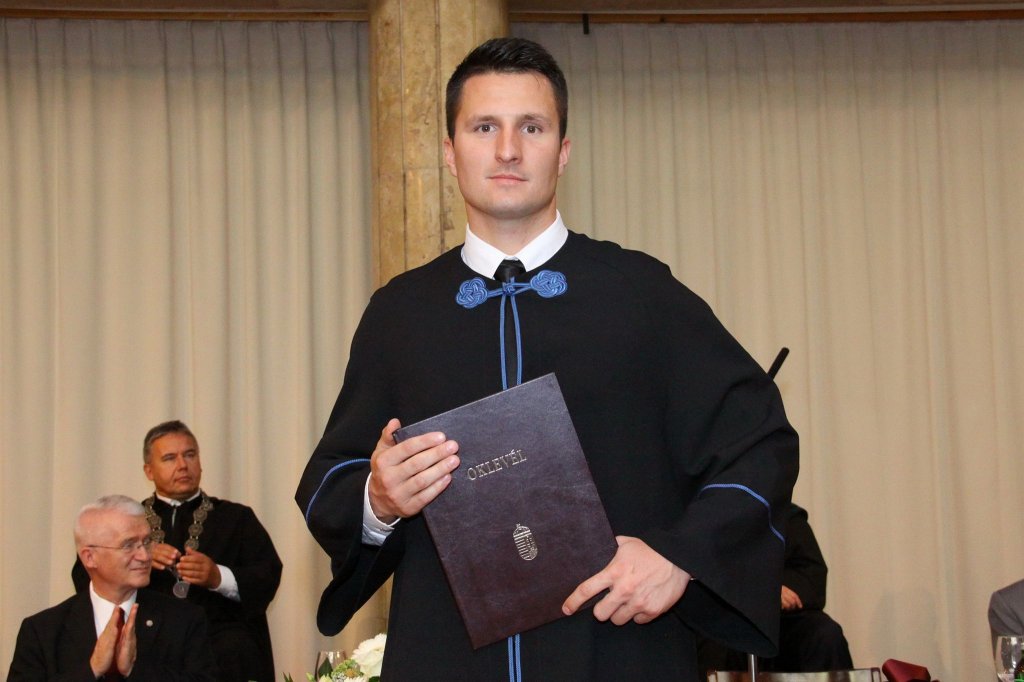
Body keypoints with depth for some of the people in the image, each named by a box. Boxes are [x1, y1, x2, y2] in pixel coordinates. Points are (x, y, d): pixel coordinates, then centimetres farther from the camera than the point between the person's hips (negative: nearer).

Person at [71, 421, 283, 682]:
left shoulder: (237, 518, 19)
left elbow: (269, 576, 5)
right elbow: (83, 578, 7)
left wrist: (218, 577, -15)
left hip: (219, 633, 0)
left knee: (234, 653, -35)